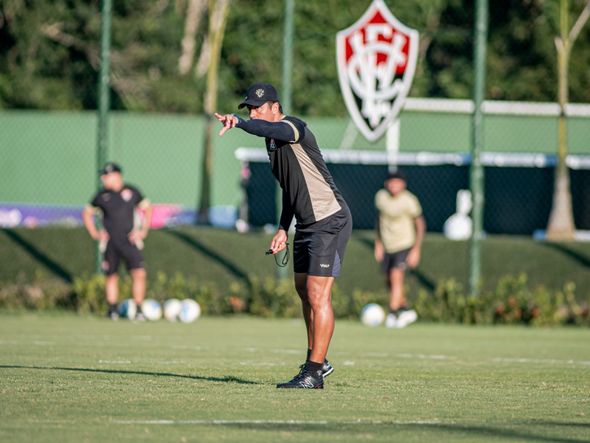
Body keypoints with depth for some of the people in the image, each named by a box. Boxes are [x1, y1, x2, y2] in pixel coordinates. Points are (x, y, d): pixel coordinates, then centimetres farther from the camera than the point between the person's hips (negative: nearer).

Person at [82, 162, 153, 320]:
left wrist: (143, 230, 6)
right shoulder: (102, 195, 3)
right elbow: (87, 214, 16)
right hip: (110, 243, 1)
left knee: (139, 274, -13)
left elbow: (147, 209, 15)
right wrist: (94, 233, 6)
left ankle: (138, 310, -8)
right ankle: (112, 310, 17)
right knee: (112, 277, 4)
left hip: (129, 241, -1)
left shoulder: (131, 192, 2)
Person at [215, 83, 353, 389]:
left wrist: (239, 123, -58)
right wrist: (283, 228, 18)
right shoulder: (272, 141, 13)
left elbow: (271, 130, -41)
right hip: (306, 225, 10)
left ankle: (314, 374, -13)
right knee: (304, 291, 18)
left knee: (317, 295, -13)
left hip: (330, 222, -10)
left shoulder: (292, 127, -16)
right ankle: (317, 360, 31)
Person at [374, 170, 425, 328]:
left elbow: (420, 224, -5)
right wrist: (378, 243, 16)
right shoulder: (380, 196, -1)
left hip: (404, 245, -6)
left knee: (396, 276, -21)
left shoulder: (409, 201, -15)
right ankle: (406, 311, 27)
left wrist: (416, 250, -9)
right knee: (389, 281, 9)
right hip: (387, 247, 6)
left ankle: (392, 315, -19)